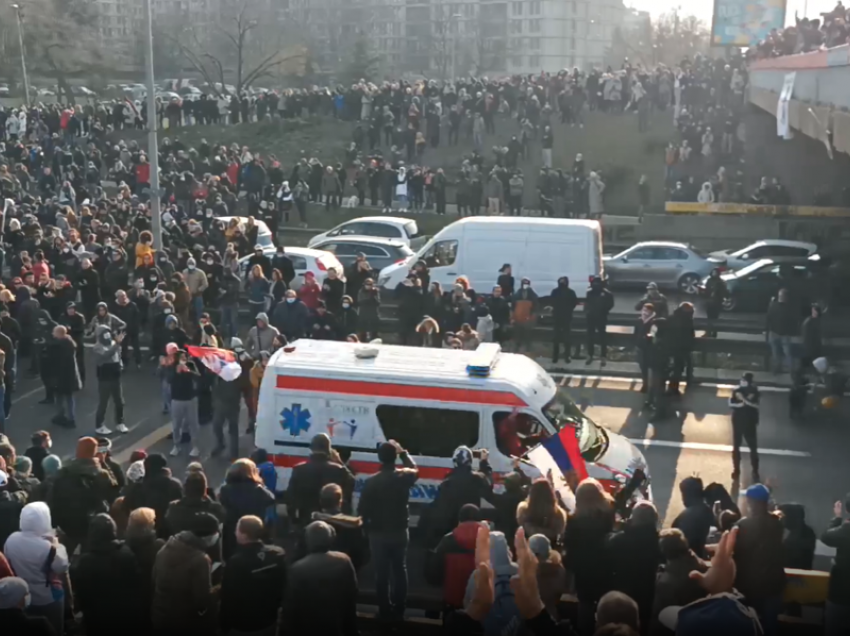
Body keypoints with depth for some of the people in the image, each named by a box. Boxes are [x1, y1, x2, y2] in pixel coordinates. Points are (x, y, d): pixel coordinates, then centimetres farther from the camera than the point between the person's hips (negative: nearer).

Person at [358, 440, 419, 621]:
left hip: (378, 533, -2)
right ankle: (398, 609, 20)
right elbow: (415, 469, 16)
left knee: (382, 572, 7)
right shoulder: (404, 476, -10)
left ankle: (385, 610, 12)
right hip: (400, 532, 2)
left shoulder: (371, 481, -16)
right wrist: (403, 451, 18)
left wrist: (368, 528, 5)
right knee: (399, 570, 15)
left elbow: (363, 509, -11)